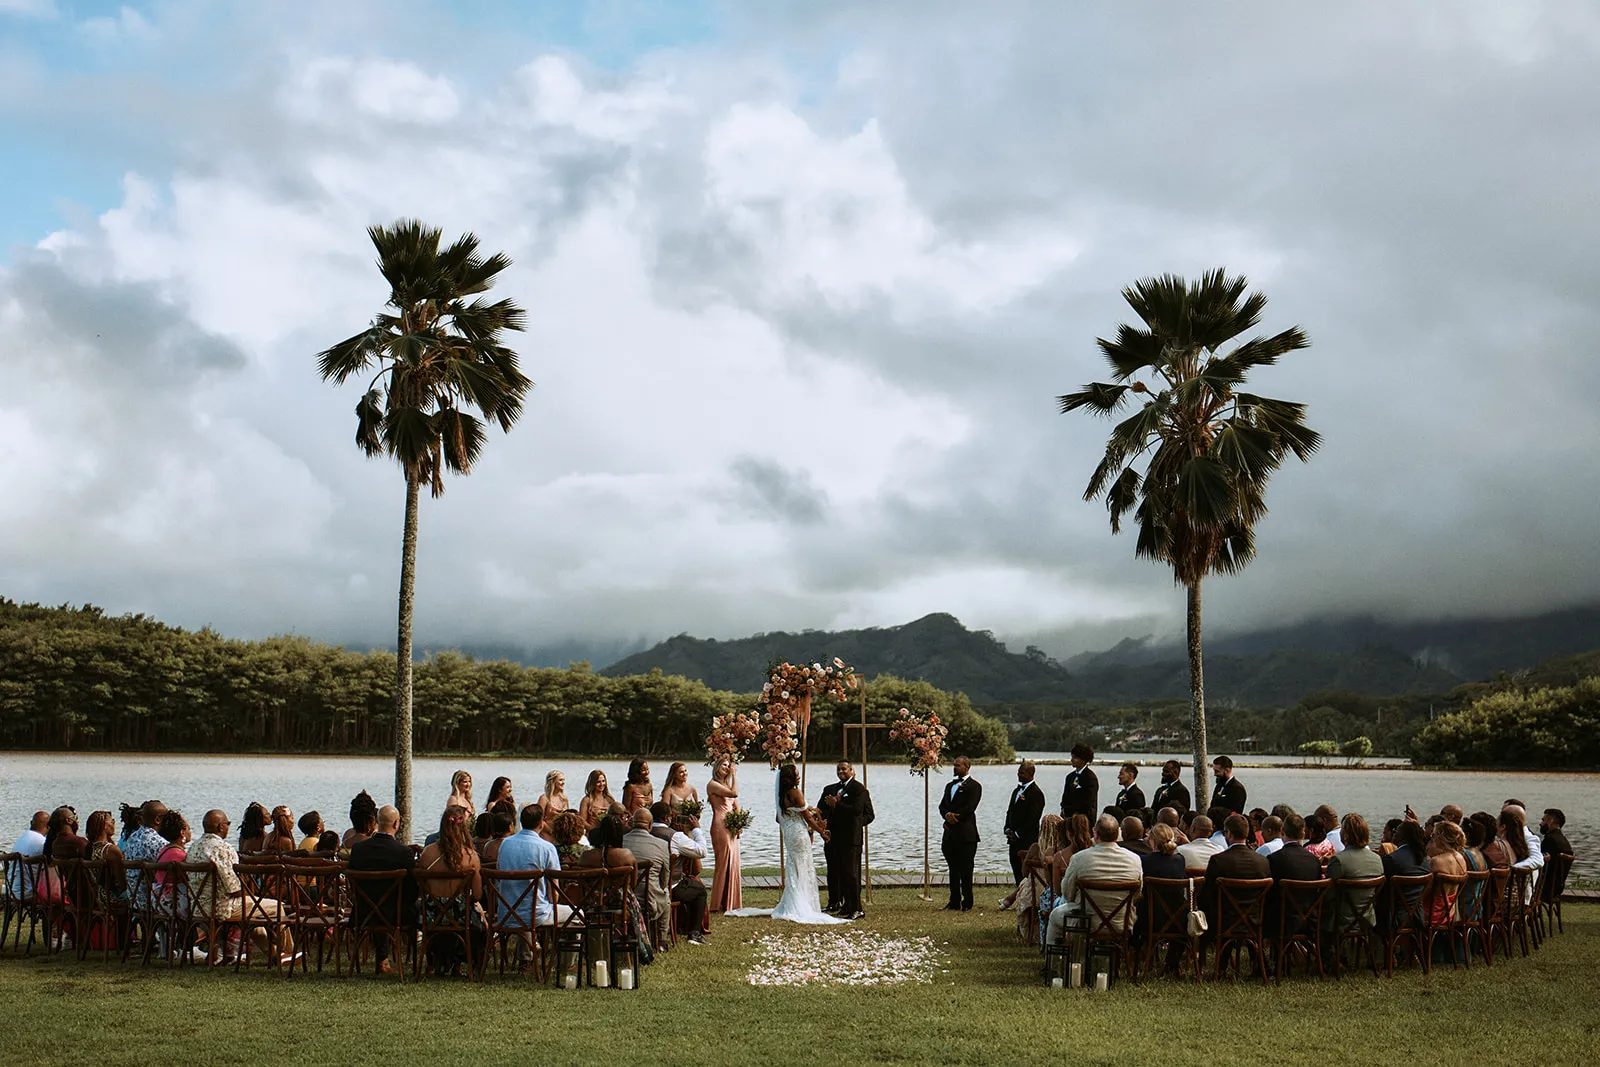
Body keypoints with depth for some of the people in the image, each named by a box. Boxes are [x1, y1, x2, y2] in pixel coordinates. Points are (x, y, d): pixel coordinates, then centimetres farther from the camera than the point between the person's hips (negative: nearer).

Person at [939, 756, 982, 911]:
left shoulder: (974, 786, -3)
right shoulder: (950, 785, 20)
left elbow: (970, 807, -13)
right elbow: (942, 806, 12)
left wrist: (953, 818, -11)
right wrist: (947, 815, -10)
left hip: (966, 833, -7)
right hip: (950, 833, 7)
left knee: (965, 870, -4)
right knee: (953, 870, 9)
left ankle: (967, 903, 1)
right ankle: (954, 902, 13)